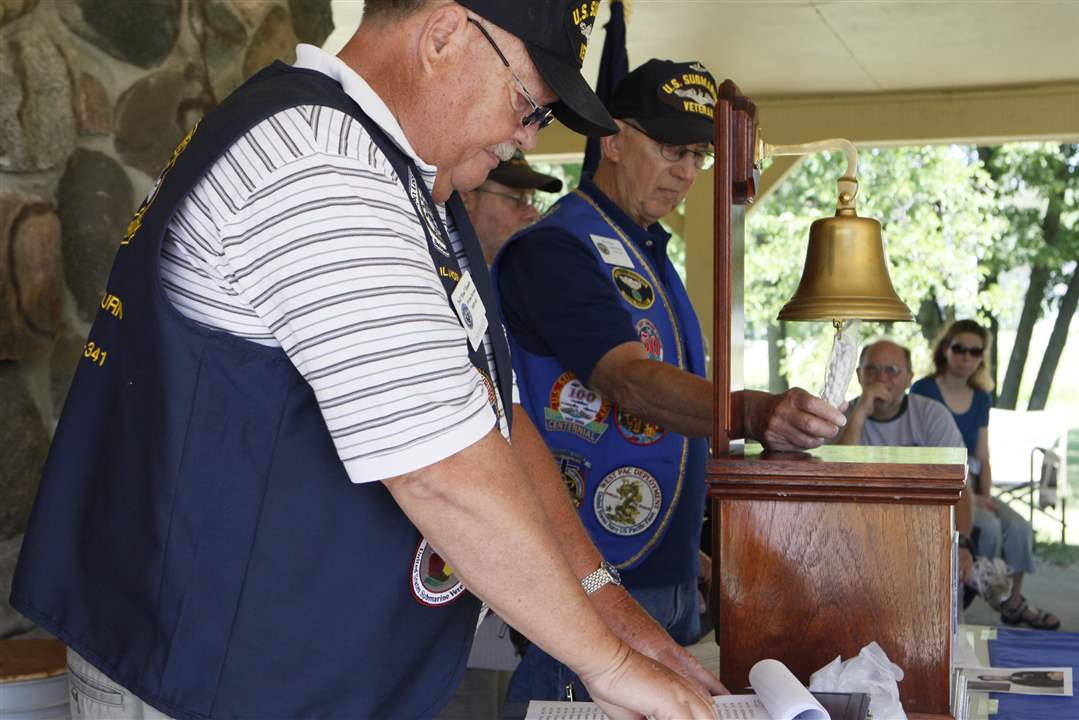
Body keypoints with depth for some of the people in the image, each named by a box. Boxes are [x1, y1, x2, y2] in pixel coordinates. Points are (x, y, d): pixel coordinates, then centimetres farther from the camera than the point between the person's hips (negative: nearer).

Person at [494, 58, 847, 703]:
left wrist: (686, 548, 19)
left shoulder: (650, 253, 16)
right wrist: (757, 414, -44)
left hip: (667, 573, 9)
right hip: (590, 580, -9)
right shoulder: (554, 249, -14)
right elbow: (631, 381, -29)